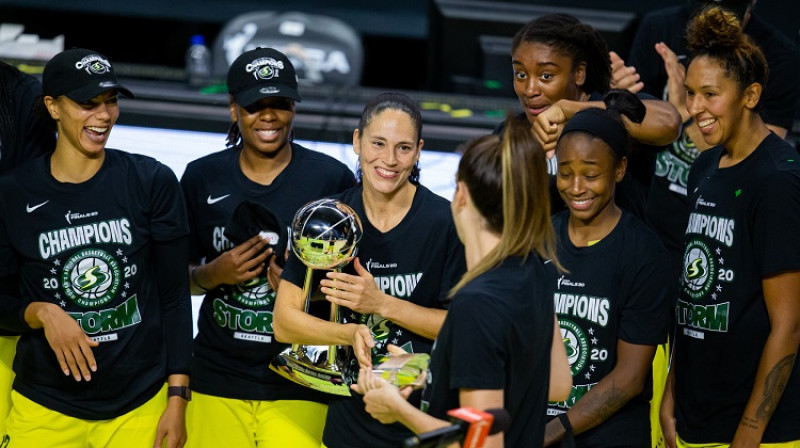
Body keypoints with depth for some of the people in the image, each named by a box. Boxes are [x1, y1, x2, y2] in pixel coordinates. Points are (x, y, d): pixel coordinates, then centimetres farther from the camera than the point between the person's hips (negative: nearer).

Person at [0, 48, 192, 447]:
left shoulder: (152, 182, -2)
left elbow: (174, 295, 0)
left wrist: (177, 399, -5)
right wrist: (41, 313, -17)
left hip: (140, 405, 0)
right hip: (45, 410, 0)